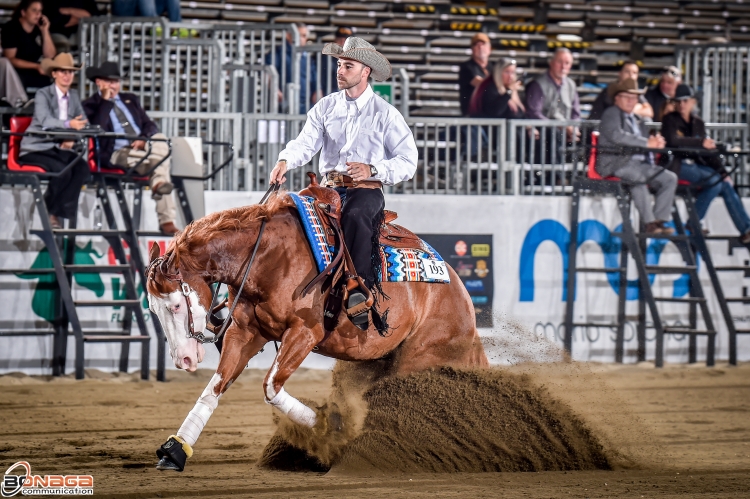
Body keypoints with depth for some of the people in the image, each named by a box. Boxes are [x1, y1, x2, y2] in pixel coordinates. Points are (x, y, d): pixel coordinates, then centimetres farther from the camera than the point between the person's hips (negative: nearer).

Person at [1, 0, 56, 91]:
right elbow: (10, 59, -13)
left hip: (35, 73, 5)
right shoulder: (11, 28, -9)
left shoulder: (39, 28, 6)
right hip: (16, 72, -5)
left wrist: (45, 31, -9)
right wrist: (36, 66, -21)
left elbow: (50, 56, 1)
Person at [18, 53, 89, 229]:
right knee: (62, 170, -32)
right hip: (37, 148, -5)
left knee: (82, 167, -25)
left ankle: (58, 213, -17)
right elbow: (45, 121, -24)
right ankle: (47, 211, -8)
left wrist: (72, 139, -17)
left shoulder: (74, 96, 13)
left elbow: (82, 123, 4)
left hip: (61, 149, 5)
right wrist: (69, 124, -41)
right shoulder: (43, 94, -5)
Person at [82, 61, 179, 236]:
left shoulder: (130, 100, 25)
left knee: (160, 140, -30)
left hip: (143, 147, 5)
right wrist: (106, 101, -8)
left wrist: (144, 139, -6)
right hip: (115, 154, -5)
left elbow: (150, 126, 17)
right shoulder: (91, 105, 8)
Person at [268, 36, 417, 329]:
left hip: (367, 190, -4)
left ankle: (360, 288, -39)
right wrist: (285, 161, -24)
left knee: (355, 216, -37)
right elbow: (307, 142, -2)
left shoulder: (385, 114, 1)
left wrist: (372, 169, -19)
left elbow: (408, 162, -3)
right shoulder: (325, 107, 12)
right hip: (330, 187, 4)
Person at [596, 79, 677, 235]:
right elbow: (616, 136, -17)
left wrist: (655, 142, -2)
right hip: (617, 165, -8)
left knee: (670, 178, -8)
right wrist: (646, 143, -20)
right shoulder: (611, 114, 2)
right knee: (637, 175, -37)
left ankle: (659, 220, -13)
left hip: (639, 164, 8)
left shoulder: (636, 120, 27)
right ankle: (649, 222, -35)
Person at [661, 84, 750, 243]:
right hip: (677, 166, -6)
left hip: (697, 165, 6)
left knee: (725, 184, -16)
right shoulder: (670, 120, 0)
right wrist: (700, 143, -22)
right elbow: (673, 141, -19)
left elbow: (709, 149, 13)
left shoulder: (698, 123, 16)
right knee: (714, 181, -26)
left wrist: (722, 171, 2)